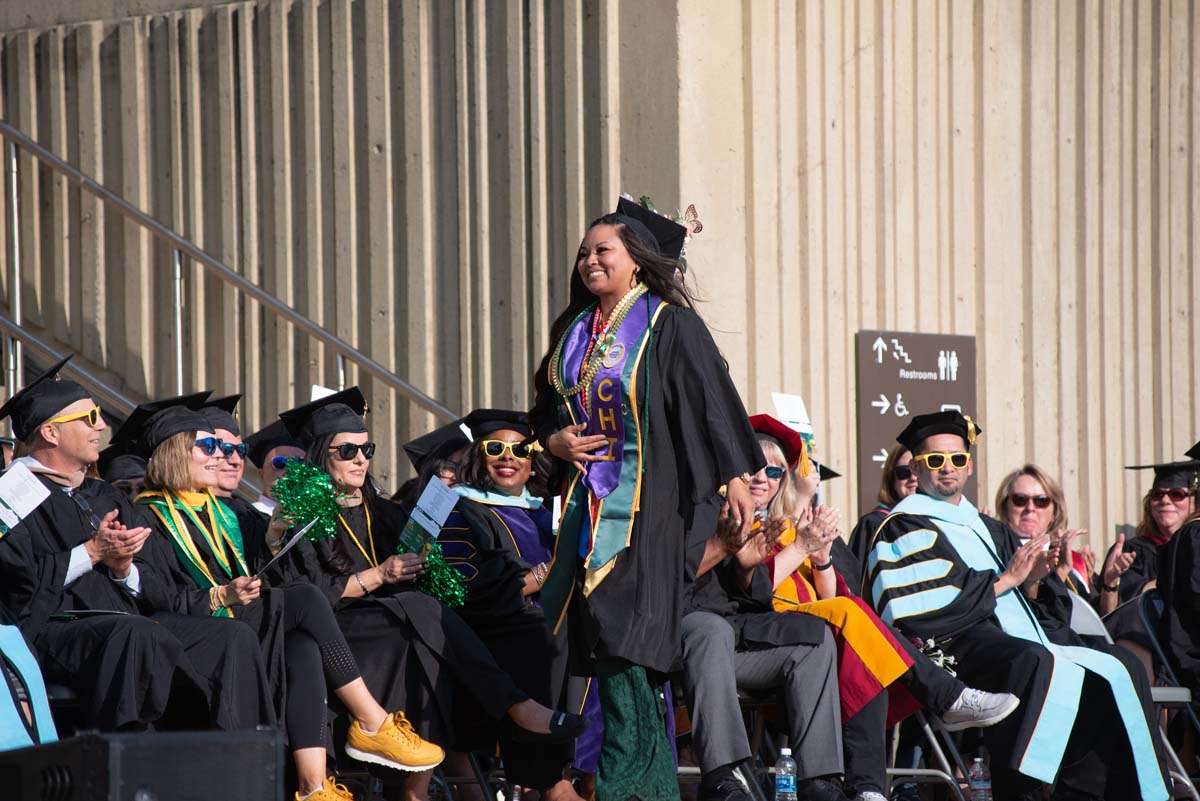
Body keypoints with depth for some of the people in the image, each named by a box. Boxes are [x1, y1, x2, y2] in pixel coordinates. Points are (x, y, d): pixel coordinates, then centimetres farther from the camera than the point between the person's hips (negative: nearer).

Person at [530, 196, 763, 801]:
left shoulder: (669, 326, -4)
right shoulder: (575, 331, 15)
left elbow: (712, 399, -8)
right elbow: (544, 407, 24)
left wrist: (736, 476, -15)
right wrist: (554, 440, 3)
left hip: (646, 498, -7)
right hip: (586, 496, 7)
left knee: (623, 632, -14)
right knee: (597, 634, 2)